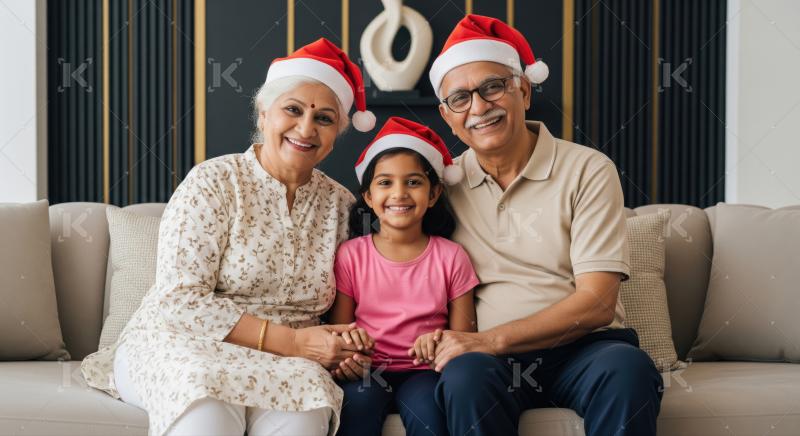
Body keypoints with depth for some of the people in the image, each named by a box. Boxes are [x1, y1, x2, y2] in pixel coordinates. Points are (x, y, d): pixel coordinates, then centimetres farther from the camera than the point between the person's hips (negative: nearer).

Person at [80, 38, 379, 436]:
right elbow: (179, 300, -15)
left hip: (283, 363, 3)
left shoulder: (340, 204, 7)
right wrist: (292, 341, -20)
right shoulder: (212, 182, -6)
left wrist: (343, 351, -11)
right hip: (178, 343, -2)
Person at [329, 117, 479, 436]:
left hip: (423, 371, 0)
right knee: (358, 401, -31)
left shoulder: (451, 257, 3)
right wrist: (347, 349, -21)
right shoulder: (350, 255, 4)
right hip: (367, 371, 0)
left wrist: (442, 344, -21)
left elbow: (464, 337, 3)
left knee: (426, 408, -31)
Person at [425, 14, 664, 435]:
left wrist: (492, 339, -19)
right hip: (487, 355, 1)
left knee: (628, 369, -34)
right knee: (464, 376, -33)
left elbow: (596, 304, -10)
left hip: (584, 348, -1)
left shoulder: (588, 171, -2)